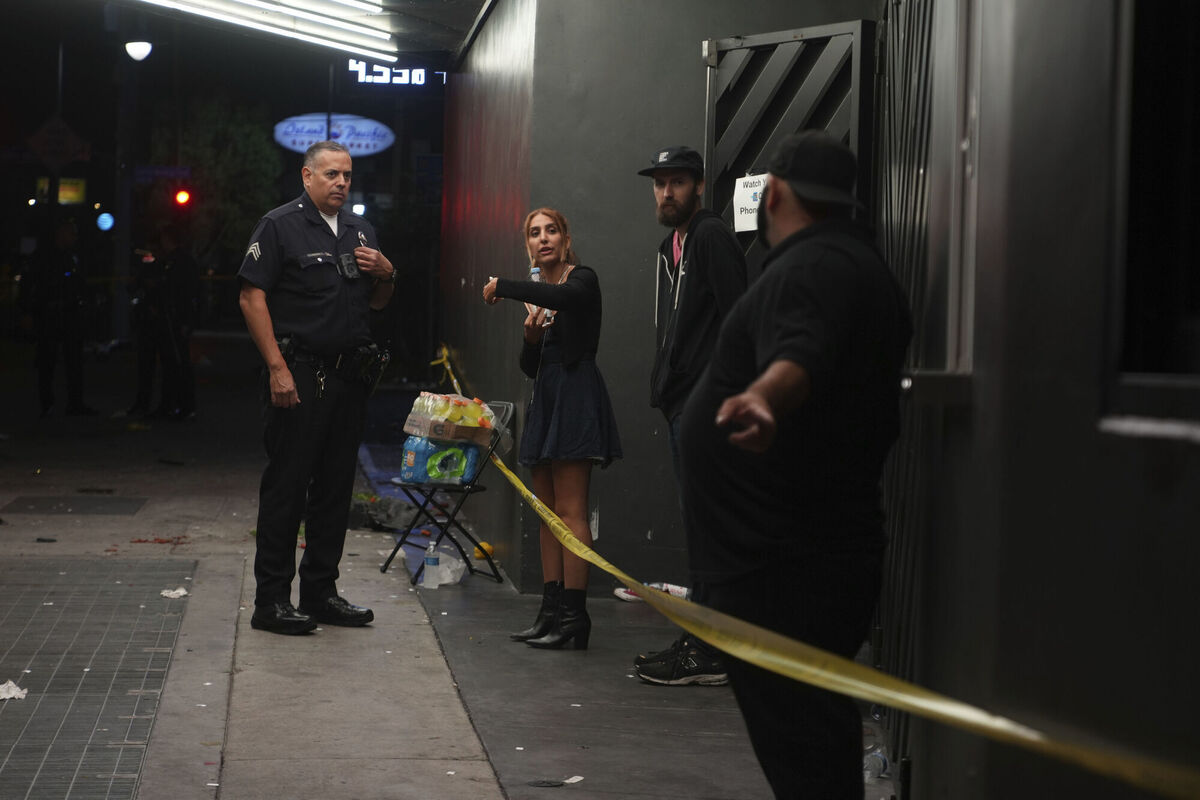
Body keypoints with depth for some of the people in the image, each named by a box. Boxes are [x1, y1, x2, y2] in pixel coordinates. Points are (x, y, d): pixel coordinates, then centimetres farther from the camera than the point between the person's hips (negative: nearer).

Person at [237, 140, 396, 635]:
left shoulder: (360, 231, 17)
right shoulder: (279, 225, -4)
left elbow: (377, 304, 24)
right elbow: (252, 297, -10)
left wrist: (386, 274, 1)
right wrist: (277, 367, -17)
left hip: (349, 376, 7)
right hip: (298, 374, -7)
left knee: (336, 486, 10)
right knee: (286, 486, -4)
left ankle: (320, 591, 20)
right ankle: (272, 600, 0)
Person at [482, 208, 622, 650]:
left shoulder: (583, 279, -4)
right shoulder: (537, 294, 17)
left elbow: (565, 296, -31)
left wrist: (503, 286, -21)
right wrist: (531, 335, -4)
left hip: (576, 394, -9)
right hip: (545, 399, 9)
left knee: (569, 509, -12)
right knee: (547, 511, 7)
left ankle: (574, 613, -12)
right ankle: (551, 609, 10)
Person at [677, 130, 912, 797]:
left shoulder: (812, 268, -15)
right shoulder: (856, 260, 19)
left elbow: (802, 355, -37)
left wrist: (761, 398, -58)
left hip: (781, 561, -11)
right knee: (811, 724, 18)